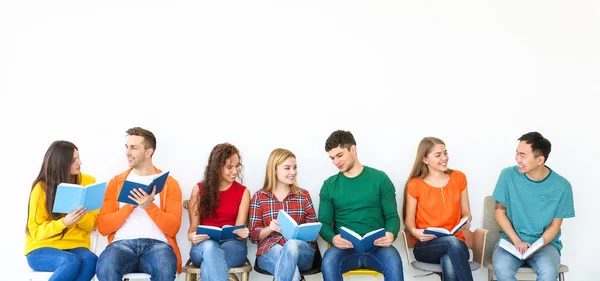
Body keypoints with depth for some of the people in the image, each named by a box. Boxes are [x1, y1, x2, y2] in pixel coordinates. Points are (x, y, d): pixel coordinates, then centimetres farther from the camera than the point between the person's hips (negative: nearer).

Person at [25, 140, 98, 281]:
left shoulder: (88, 181, 2)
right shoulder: (41, 188, -7)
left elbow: (91, 224, 3)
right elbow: (36, 230, -7)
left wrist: (80, 216, -20)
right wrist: (64, 222, -25)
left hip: (75, 247, 3)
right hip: (42, 249, -3)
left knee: (90, 260, -33)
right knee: (72, 261, -35)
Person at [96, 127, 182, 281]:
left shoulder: (169, 183, 11)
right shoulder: (116, 182, 16)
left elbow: (173, 228, 2)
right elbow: (103, 227, 6)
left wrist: (149, 206, -11)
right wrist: (130, 205, -6)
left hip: (157, 243, -1)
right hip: (122, 242, 1)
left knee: (165, 268, -37)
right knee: (105, 267, -35)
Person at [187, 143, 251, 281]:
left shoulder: (243, 192, 8)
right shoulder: (199, 189, 7)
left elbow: (239, 228, 1)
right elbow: (194, 226, 5)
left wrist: (242, 233, -25)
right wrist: (191, 236, -20)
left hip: (232, 244, 0)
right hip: (203, 245, 0)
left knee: (208, 266, -37)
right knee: (210, 246, -39)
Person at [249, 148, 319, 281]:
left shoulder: (304, 195, 13)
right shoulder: (259, 197, 7)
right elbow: (254, 235, 5)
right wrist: (270, 228, -16)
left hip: (302, 249, 2)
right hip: (270, 250, -2)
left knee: (292, 244, -37)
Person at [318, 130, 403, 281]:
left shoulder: (380, 178, 8)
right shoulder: (329, 185, 12)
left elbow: (392, 216, 6)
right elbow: (324, 223, 9)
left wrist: (391, 234, -18)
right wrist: (333, 238, -15)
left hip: (376, 245, -1)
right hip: (344, 247, 1)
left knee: (393, 261, -35)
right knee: (328, 262, -33)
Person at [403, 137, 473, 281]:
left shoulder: (459, 178, 9)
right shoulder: (415, 185, -1)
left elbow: (466, 212, 14)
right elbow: (409, 220, 4)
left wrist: (466, 221, -11)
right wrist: (415, 232, -21)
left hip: (456, 243, 2)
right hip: (425, 246, -1)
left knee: (449, 264, -39)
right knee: (451, 241, -39)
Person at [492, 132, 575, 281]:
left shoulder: (561, 186, -8)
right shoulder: (508, 175, -7)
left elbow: (555, 226, -1)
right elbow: (500, 212, 0)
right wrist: (517, 241, -14)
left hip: (545, 243, 0)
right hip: (511, 239, 1)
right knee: (501, 268, -32)